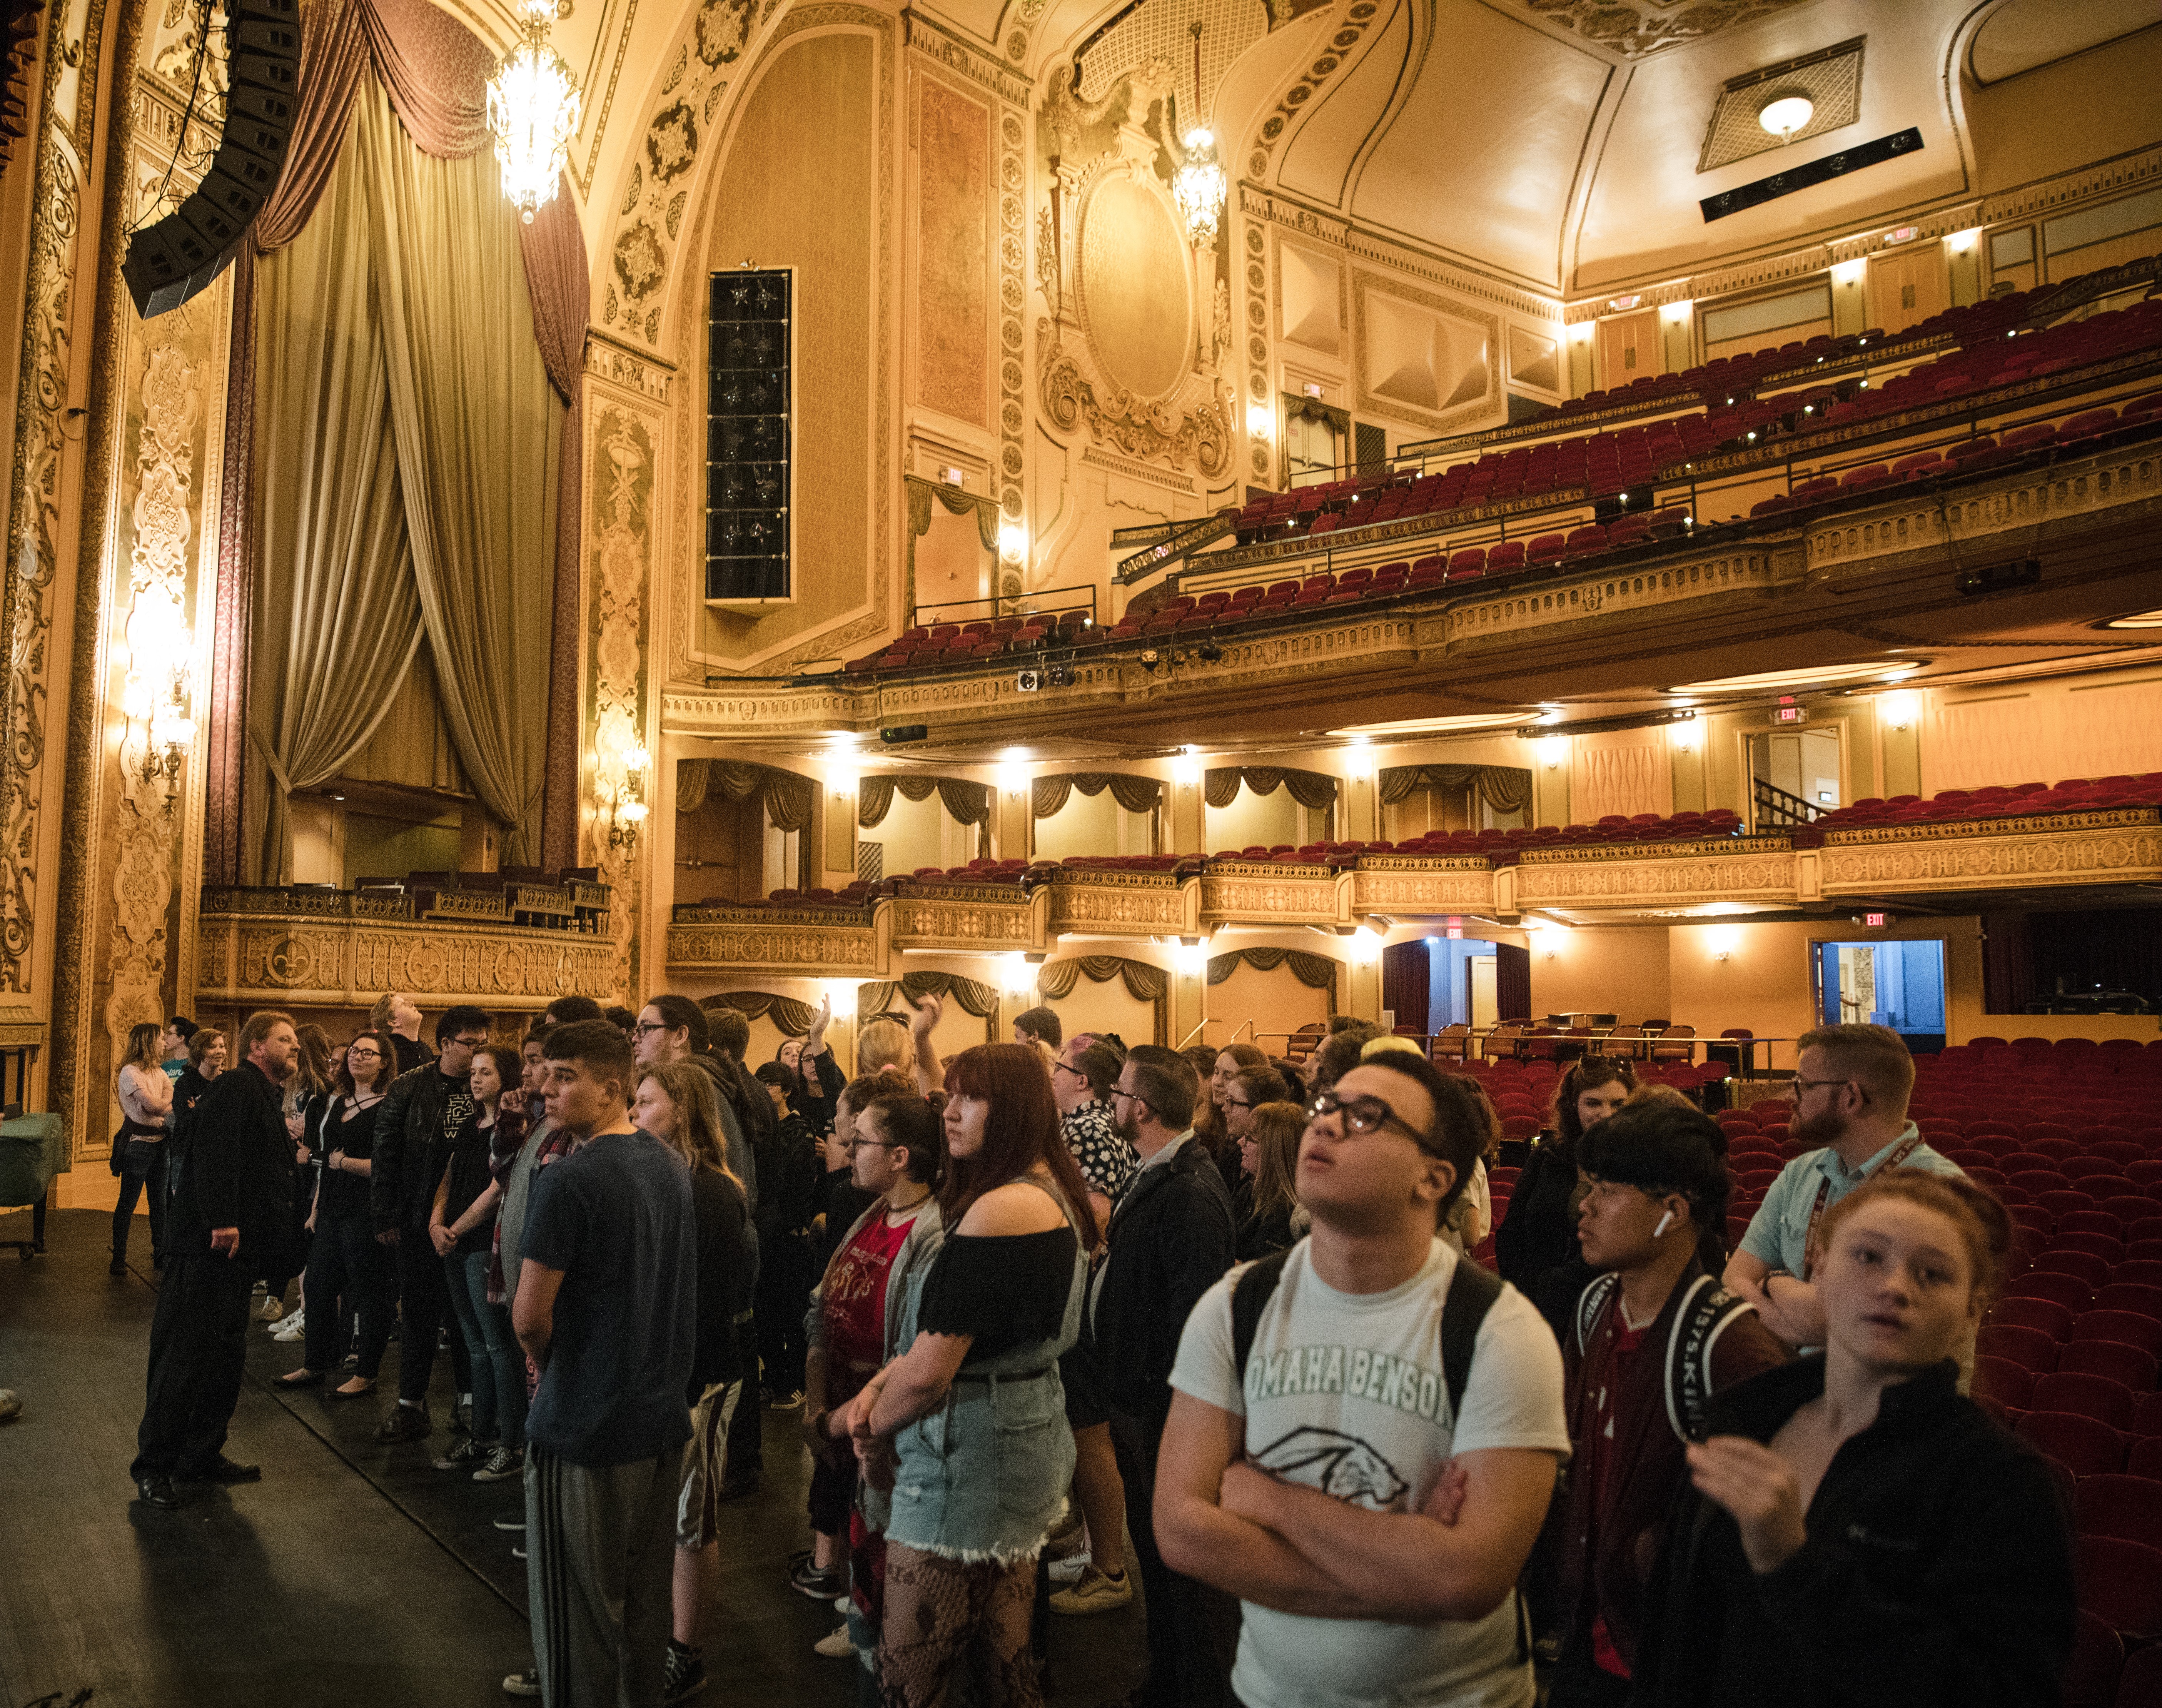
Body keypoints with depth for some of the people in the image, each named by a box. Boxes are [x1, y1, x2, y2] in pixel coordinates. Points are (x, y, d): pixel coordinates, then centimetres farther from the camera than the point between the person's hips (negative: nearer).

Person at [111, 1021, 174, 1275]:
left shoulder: (158, 1071, 12)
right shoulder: (129, 1072, -11)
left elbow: (173, 1100, 1)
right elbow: (153, 1106, -17)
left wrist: (159, 1103, -18)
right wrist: (167, 1101, 0)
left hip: (159, 1142, 7)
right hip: (137, 1143, -7)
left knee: (160, 1201, 11)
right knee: (127, 1202, 0)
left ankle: (160, 1255, 18)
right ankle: (119, 1258, 8)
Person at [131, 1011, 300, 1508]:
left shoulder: (264, 1096, 21)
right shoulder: (236, 1088, -11)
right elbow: (217, 1154, -24)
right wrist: (222, 1220, -29)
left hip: (237, 1249, 10)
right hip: (208, 1247, -10)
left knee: (226, 1356, 14)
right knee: (184, 1356, -4)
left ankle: (201, 1456, 23)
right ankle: (153, 1466, 4)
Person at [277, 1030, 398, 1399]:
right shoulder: (335, 1101, 13)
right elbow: (326, 1159, 18)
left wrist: (344, 1163, -9)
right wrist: (317, 1207, 16)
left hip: (366, 1212, -8)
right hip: (332, 1209, 8)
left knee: (369, 1292, 2)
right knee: (319, 1286, 14)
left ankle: (366, 1375, 13)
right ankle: (315, 1365, 29)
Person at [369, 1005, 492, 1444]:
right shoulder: (408, 1090, -1)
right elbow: (385, 1156, 1)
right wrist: (386, 1218, -2)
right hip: (421, 1223, 0)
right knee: (419, 1314, 9)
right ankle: (411, 1407, 22)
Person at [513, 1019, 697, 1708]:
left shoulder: (568, 1180, -18)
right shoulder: (674, 1168, 5)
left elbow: (529, 1319, -15)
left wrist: (547, 1364, 5)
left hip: (582, 1431, -7)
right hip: (663, 1421, 7)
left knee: (579, 1620, 6)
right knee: (647, 1606, 18)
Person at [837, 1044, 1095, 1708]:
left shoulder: (999, 1210, -22)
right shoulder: (1053, 1196, 10)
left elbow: (929, 1372, -22)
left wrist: (874, 1432, -3)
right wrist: (877, 1386, 2)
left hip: (969, 1460, -10)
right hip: (1030, 1441, 10)